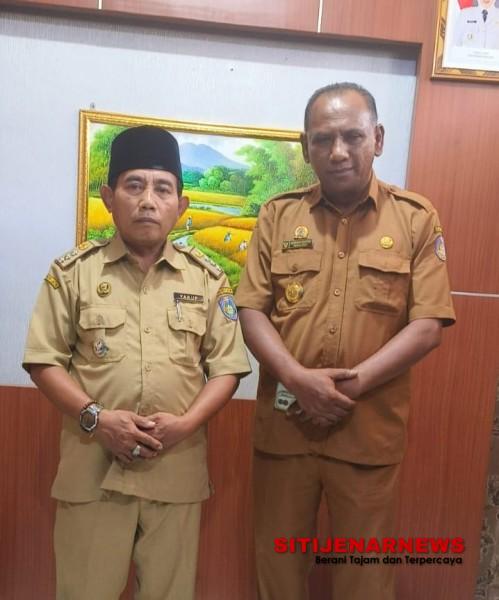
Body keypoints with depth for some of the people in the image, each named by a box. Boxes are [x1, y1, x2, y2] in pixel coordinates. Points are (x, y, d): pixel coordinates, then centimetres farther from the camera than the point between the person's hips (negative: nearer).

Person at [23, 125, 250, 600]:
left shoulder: (207, 278, 2)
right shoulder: (74, 271, 0)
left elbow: (227, 366, 2)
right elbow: (43, 360, -1)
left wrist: (185, 423, -12)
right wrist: (95, 417, -14)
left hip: (177, 467, 1)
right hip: (91, 465, -1)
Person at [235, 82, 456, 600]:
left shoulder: (416, 218, -1)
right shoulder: (277, 215, 3)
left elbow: (427, 324, -5)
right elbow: (251, 310, -1)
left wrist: (354, 383, -16)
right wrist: (298, 379, -16)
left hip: (370, 428, -1)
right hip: (284, 423, 2)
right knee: (278, 556, 18)